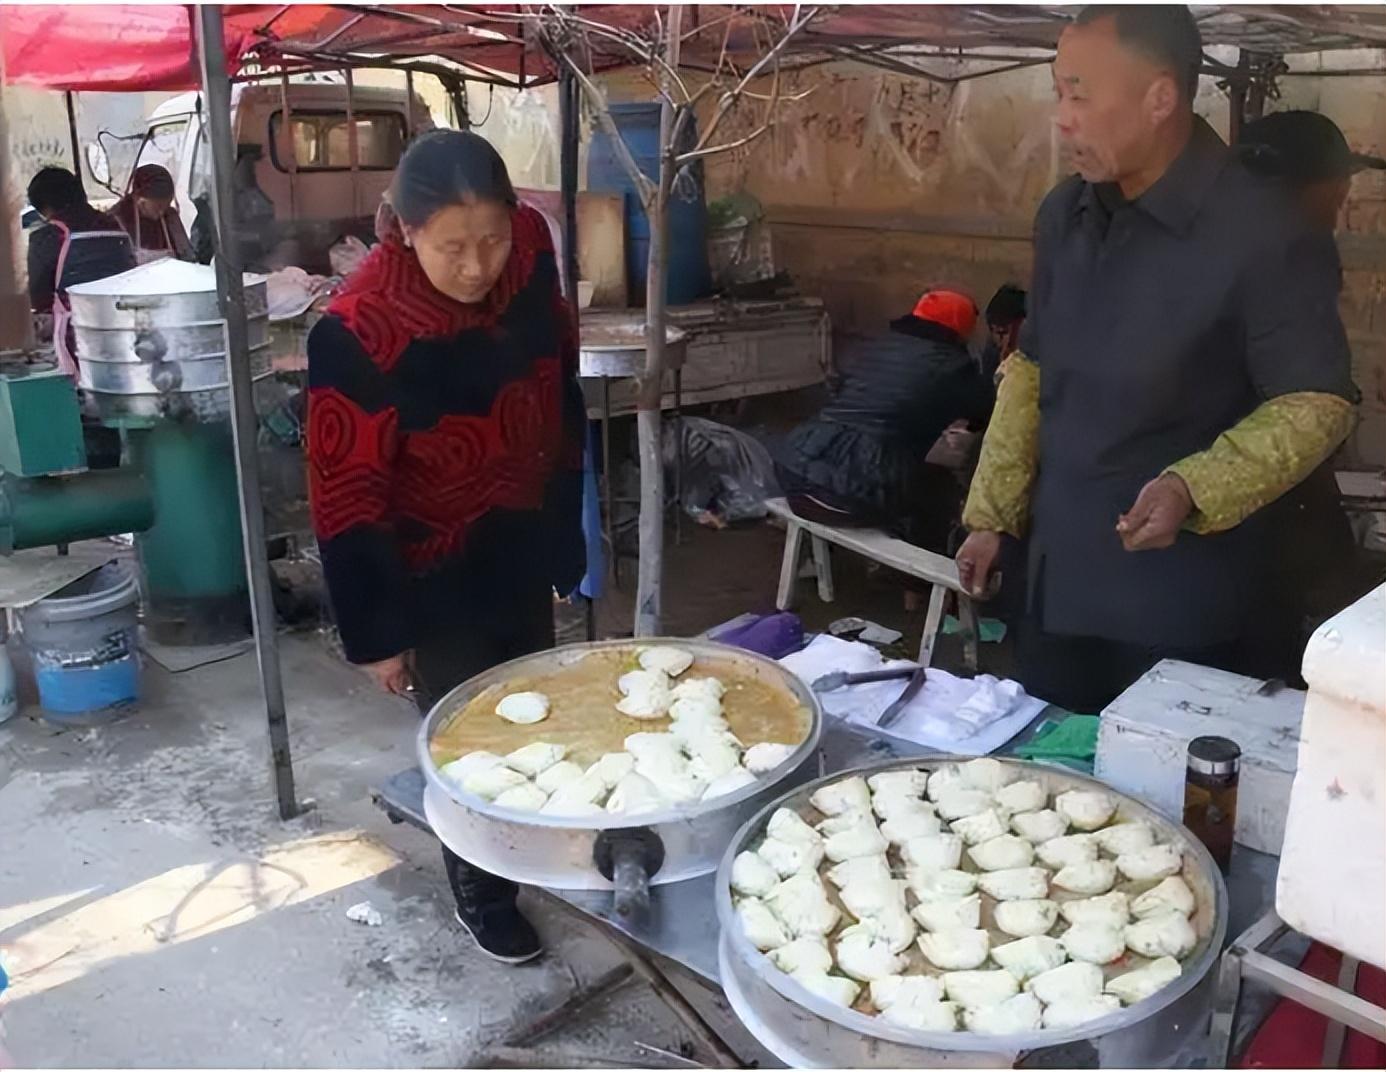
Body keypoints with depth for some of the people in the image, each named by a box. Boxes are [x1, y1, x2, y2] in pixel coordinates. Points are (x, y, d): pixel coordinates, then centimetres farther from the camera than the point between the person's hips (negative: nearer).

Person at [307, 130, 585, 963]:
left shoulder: (531, 247, -13)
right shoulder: (358, 332, -29)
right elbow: (348, 497, -20)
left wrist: (564, 531, 10)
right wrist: (376, 631, -14)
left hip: (523, 545, 5)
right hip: (436, 573, -5)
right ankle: (482, 893, 36)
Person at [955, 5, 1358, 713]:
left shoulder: (1261, 234, -16)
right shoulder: (1064, 213, 4)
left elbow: (1318, 405, -12)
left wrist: (1194, 489, -27)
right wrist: (992, 515, 11)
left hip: (1181, 607, -6)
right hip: (1055, 582, 6)